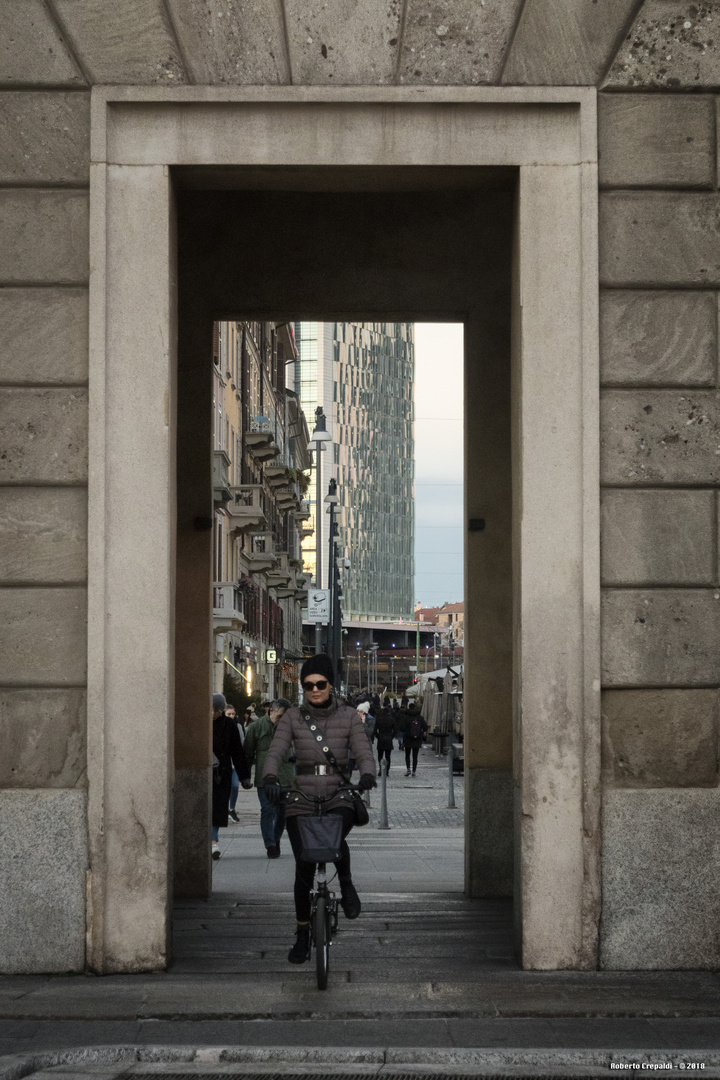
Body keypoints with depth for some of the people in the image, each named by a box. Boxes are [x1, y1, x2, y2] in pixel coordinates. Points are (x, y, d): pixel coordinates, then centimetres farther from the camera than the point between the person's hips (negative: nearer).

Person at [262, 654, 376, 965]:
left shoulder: (348, 716, 5)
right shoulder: (293, 717, 5)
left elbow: (364, 752, -4)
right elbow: (275, 752, -6)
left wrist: (367, 775, -27)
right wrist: (270, 778, -27)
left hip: (338, 797, -1)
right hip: (302, 797, 1)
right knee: (304, 867, -3)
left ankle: (346, 885, -3)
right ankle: (302, 934, 13)